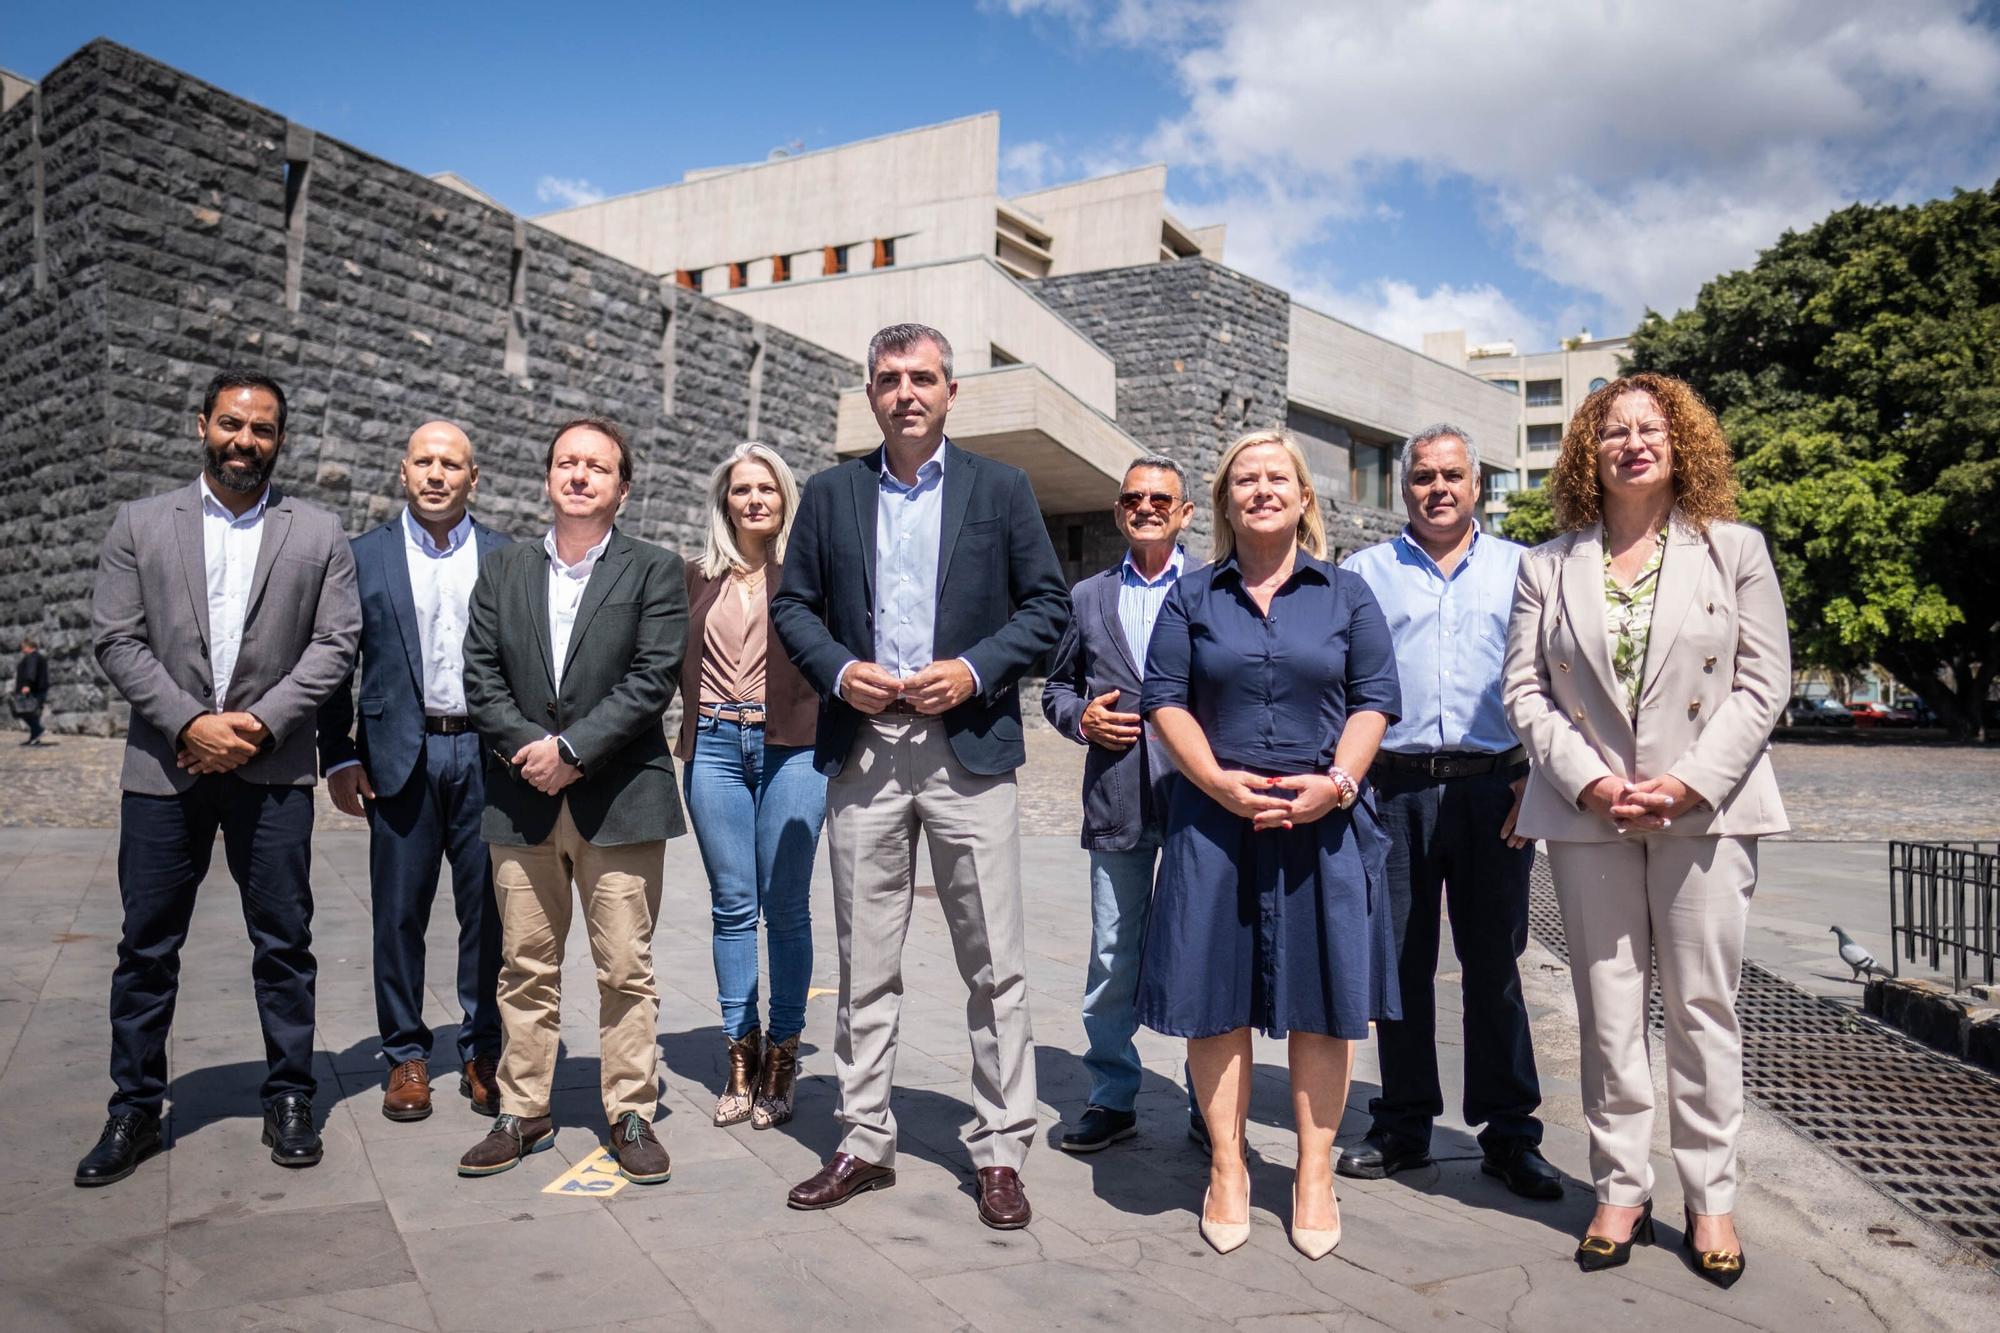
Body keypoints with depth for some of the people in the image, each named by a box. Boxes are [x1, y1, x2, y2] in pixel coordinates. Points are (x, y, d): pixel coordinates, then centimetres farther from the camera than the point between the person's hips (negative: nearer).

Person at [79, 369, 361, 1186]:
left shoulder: (319, 535, 5)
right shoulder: (140, 524, 7)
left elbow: (335, 644, -1)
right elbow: (116, 641, 1)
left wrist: (261, 722, -11)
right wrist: (190, 723, -11)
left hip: (273, 767, -1)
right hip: (165, 765, 1)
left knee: (284, 941, 5)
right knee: (147, 944, 8)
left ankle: (290, 1100, 18)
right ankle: (135, 1110, 21)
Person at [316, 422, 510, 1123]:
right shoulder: (364, 557, 6)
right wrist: (339, 757, 0)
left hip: (486, 754, 0)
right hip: (400, 756, 0)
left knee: (488, 912, 6)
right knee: (399, 912, 6)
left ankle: (482, 1053, 20)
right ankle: (406, 1056, 20)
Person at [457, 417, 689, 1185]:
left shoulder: (655, 572, 2)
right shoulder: (502, 572, 13)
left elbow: (653, 679, -8)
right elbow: (481, 680, 6)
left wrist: (571, 749, -14)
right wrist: (527, 749, -10)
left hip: (620, 801, -3)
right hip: (522, 804, 3)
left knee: (625, 970, 3)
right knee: (525, 969, 10)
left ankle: (631, 1114, 15)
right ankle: (523, 1114, 23)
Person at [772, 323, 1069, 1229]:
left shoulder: (1001, 488, 6)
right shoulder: (831, 493, 11)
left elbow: (1048, 602, 4)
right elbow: (793, 603, 12)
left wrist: (974, 670, -10)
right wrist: (839, 671, -6)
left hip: (967, 747, -2)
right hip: (862, 751, 2)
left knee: (994, 965, 2)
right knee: (865, 964, 10)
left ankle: (1000, 1152, 16)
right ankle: (864, 1143, 23)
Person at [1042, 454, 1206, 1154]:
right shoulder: (1088, 597, 14)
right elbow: (1055, 685, 18)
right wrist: (1080, 717, -2)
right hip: (1117, 800, 3)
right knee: (1112, 958, 8)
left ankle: (1209, 1103, 22)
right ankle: (1112, 1099, 23)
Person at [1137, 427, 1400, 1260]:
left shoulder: (1347, 594, 9)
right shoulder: (1191, 596, 8)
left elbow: (1375, 698, 4)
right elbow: (1164, 698, 2)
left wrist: (1336, 782, -12)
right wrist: (1220, 782, -12)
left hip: (1325, 817, 0)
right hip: (1215, 816, 0)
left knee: (1323, 993, 3)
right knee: (1216, 993, 3)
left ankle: (1315, 1174, 17)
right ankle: (1227, 1167, 17)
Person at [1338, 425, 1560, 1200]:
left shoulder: (1520, 569, 11)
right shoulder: (1364, 573, 12)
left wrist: (1538, 775, -3)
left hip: (1492, 787, 0)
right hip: (1394, 787, 1)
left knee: (1494, 963, 5)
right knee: (1400, 962, 6)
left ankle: (1509, 1132, 17)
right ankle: (1403, 1126, 19)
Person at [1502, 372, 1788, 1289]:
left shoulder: (1736, 550, 8)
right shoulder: (1549, 565, 8)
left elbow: (1763, 683, 1)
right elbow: (1525, 689, 3)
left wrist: (1691, 782, -11)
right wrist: (1589, 782, -10)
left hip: (1705, 808, 0)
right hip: (1588, 815, 1)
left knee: (1702, 1006, 5)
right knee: (1607, 1011, 5)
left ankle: (1711, 1200, 18)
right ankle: (1621, 1192, 17)